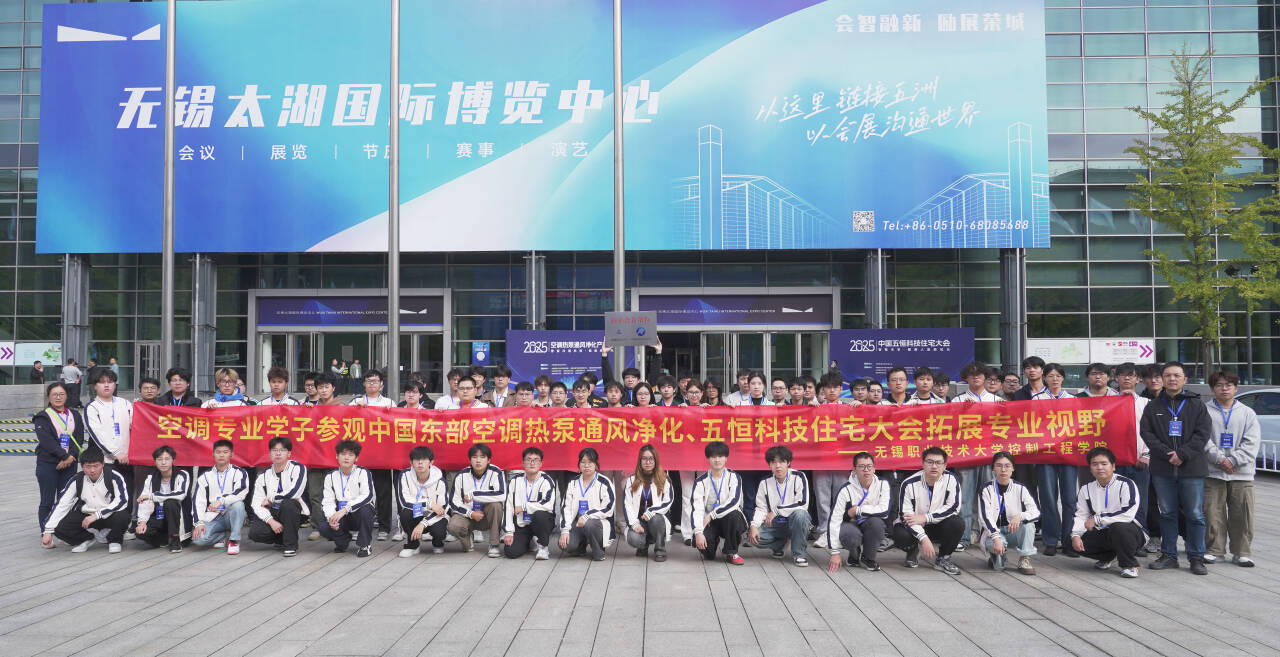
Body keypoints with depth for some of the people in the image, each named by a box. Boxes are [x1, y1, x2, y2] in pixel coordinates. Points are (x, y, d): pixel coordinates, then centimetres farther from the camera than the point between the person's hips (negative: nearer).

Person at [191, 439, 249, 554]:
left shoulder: (239, 473, -1)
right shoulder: (205, 476, 8)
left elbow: (241, 493, -19)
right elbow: (198, 501, 1)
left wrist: (221, 501, -32)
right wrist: (199, 523, -12)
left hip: (231, 516, -2)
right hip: (212, 518, 2)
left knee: (238, 504, -35)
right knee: (197, 538, -25)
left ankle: (234, 540, -19)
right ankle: (226, 536, 5)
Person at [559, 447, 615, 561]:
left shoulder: (604, 482, -5)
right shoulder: (573, 482, 10)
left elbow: (608, 508, -13)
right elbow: (566, 508, 6)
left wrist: (587, 516, -23)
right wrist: (565, 530, -7)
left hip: (598, 523, -4)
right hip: (577, 524, 4)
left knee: (590, 524, -39)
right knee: (565, 545, -23)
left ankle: (598, 552, -10)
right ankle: (581, 548, 14)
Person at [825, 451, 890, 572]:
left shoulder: (882, 484, -11)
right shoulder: (847, 489, -17)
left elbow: (885, 511, -24)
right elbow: (834, 520, -20)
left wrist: (857, 510, -21)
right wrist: (835, 553, -23)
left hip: (871, 527, 2)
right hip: (851, 525, -2)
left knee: (876, 521, -32)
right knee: (850, 535, -36)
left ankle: (868, 558, -5)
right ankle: (854, 554, 4)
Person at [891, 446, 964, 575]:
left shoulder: (950, 479, -12)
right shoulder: (910, 484, -16)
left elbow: (954, 507, -17)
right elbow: (907, 516, -19)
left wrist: (925, 518, -23)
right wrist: (924, 539, -32)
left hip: (938, 527, 1)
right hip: (914, 527, -1)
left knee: (957, 523, -28)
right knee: (900, 535, -33)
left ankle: (943, 559, -3)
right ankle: (914, 551, 7)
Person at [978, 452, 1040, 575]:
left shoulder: (1020, 489, 0)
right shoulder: (986, 489, -4)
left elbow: (1037, 512, -10)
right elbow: (985, 516, -14)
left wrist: (1020, 516, -33)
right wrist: (996, 538, -30)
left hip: (1014, 532, 2)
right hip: (992, 532, -2)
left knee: (1028, 523, -29)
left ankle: (1024, 560, -17)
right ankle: (995, 556, 5)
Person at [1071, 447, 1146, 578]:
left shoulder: (1125, 484, -14)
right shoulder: (1087, 489, 5)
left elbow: (1127, 515, -26)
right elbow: (1081, 515, 2)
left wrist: (1097, 519, -20)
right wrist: (1075, 535, -18)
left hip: (1128, 531, -6)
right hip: (1103, 534, 6)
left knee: (1118, 528, -37)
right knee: (1080, 542, -17)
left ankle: (1129, 565, -12)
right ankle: (1108, 556, 16)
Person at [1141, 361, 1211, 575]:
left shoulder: (1197, 405, 5)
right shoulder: (1153, 407, 10)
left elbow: (1203, 433, -3)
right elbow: (1147, 433, 2)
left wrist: (1182, 454, -13)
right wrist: (1167, 453, -12)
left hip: (1192, 469, -2)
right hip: (1162, 469, 2)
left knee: (1195, 515, 1)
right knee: (1167, 513, 9)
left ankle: (1196, 558, 10)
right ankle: (1169, 555, 17)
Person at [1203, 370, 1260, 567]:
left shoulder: (1247, 413, 9)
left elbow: (1252, 443, 0)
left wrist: (1232, 460, -12)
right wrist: (1219, 459, -16)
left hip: (1241, 474, 1)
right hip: (1212, 473, -1)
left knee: (1242, 515, 3)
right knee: (1213, 514, 1)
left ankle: (1242, 552, 13)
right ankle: (1215, 550, 11)